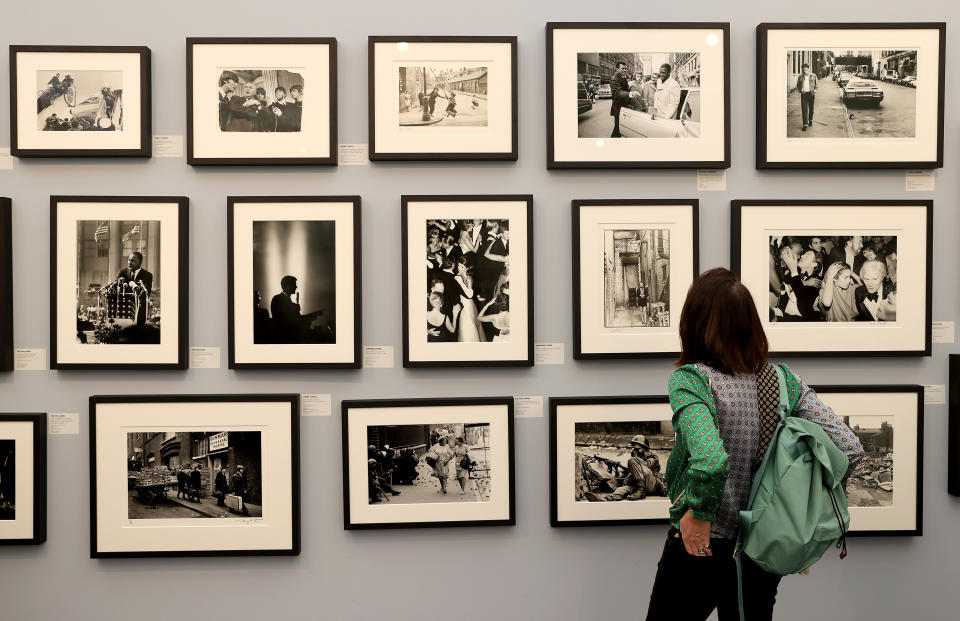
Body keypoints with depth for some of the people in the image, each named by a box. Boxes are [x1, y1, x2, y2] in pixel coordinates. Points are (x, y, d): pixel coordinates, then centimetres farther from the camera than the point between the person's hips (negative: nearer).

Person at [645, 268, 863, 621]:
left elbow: (711, 462, -33)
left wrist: (698, 513, -18)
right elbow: (849, 448, -5)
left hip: (703, 548, -5)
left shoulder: (689, 380, -18)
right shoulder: (784, 380, -3)